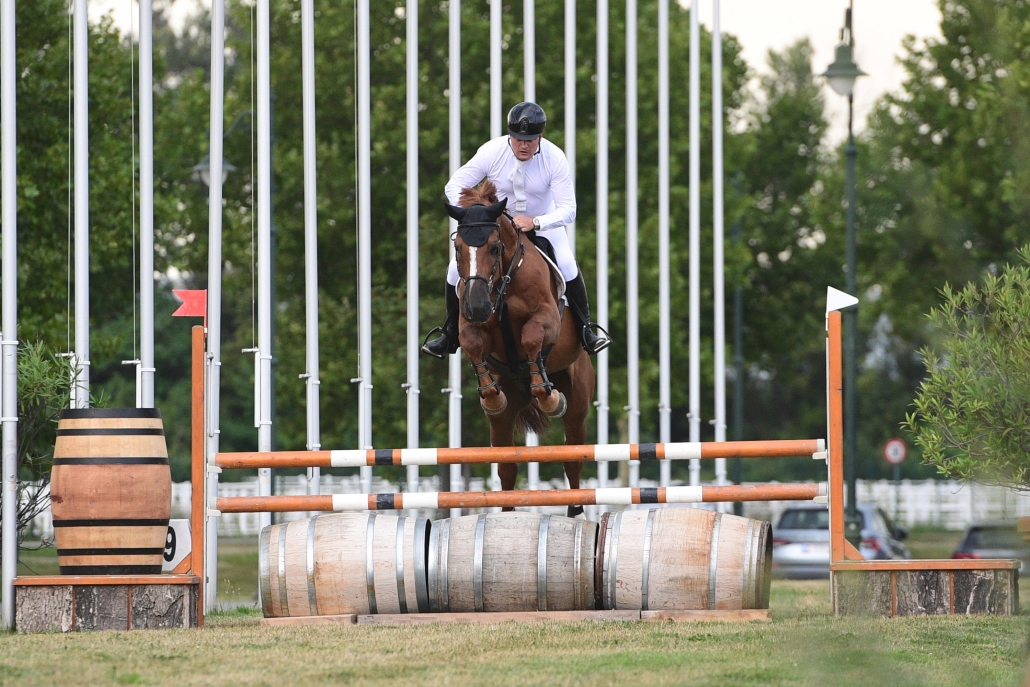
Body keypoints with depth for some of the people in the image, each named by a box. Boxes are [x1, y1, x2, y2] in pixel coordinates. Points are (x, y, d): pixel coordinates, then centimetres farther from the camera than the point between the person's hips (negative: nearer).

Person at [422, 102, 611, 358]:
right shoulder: (492, 152, -22)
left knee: (567, 265, -27)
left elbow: (568, 209, -26)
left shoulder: (555, 158, -24)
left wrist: (535, 222, -44)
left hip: (543, 223, -1)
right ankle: (450, 335, 10)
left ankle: (586, 331, -12)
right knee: (457, 269, -12)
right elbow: (454, 186, -17)